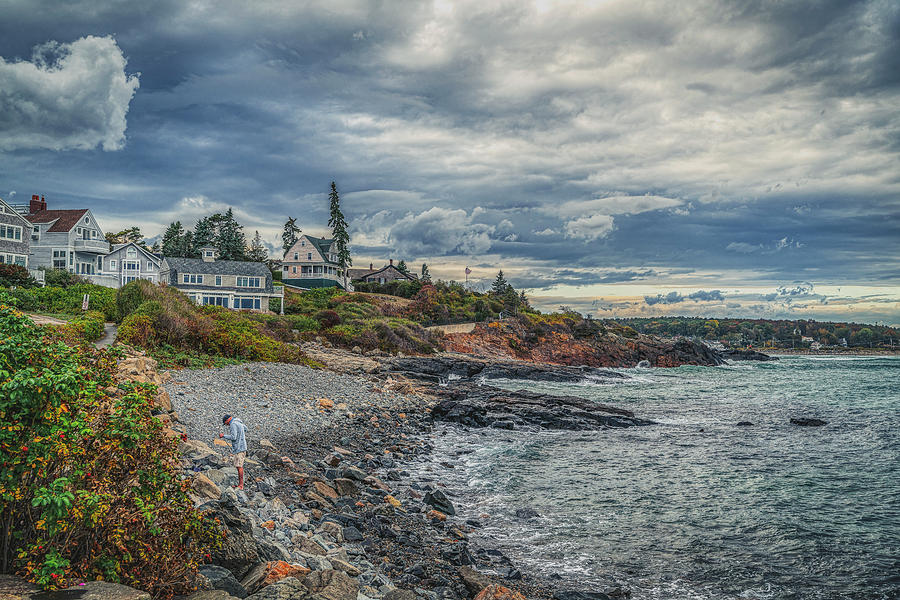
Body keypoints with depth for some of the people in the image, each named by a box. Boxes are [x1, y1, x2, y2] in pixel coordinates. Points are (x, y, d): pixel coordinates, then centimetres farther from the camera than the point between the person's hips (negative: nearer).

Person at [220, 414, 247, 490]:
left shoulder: (233, 425, -12)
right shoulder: (238, 423, 17)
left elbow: (233, 437, -19)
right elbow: (245, 428, 36)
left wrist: (223, 435, -9)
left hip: (239, 448, -10)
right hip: (242, 447, 10)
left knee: (239, 466, -11)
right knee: (239, 465, 10)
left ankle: (241, 485, -13)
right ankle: (240, 484, 11)